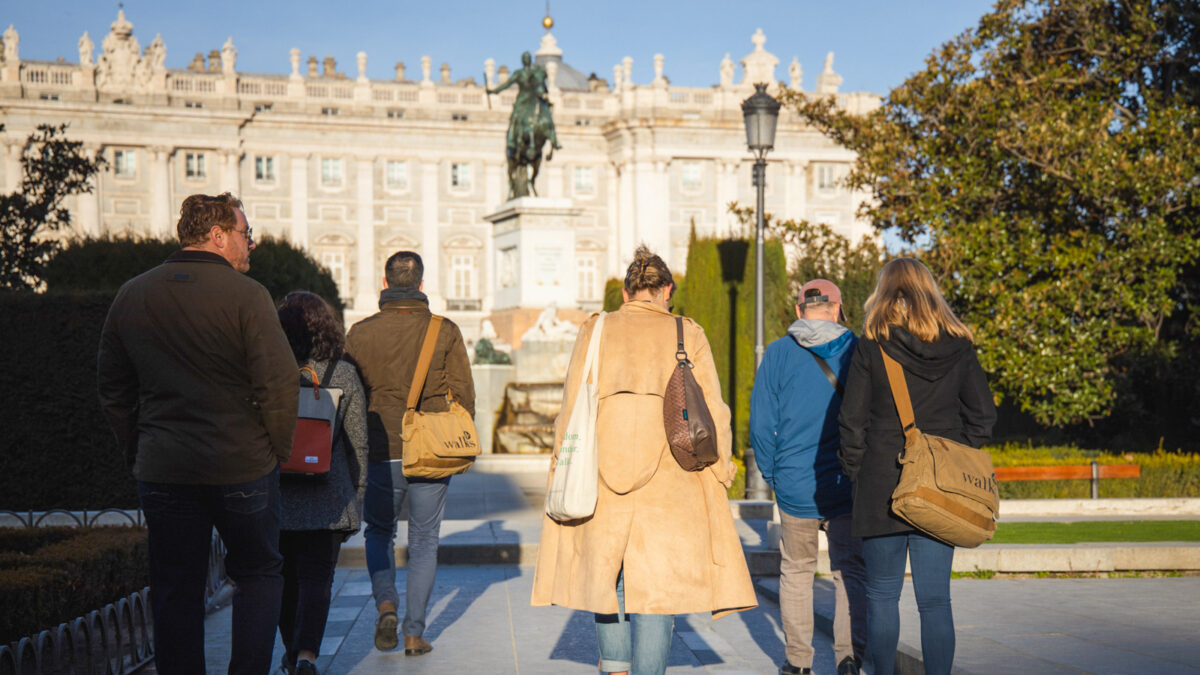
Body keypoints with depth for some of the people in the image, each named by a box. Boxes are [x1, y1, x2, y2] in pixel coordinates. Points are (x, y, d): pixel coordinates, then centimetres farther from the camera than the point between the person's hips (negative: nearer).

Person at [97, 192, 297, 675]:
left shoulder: (131, 296, 6)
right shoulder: (245, 295, -11)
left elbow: (112, 386, 12)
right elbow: (278, 382, -14)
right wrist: (279, 449, 0)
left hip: (162, 471, 4)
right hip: (242, 465, -4)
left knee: (175, 590, 11)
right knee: (258, 575, 14)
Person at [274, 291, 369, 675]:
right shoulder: (344, 375, -1)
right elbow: (358, 443, 2)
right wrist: (356, 496, 11)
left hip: (276, 495, 1)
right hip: (327, 497, -1)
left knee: (285, 577, 16)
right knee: (317, 578, 1)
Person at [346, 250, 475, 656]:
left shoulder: (360, 333, -2)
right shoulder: (445, 332, -2)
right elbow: (464, 395, 0)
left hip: (382, 454, 0)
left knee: (379, 533, 19)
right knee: (424, 542, 10)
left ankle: (386, 604, -1)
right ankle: (414, 633, 8)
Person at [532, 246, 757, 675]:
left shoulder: (594, 333, 4)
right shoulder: (689, 337, 1)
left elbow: (571, 417, 3)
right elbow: (712, 419, 1)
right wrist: (718, 472, 13)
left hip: (602, 491, 1)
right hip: (671, 490, -1)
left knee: (605, 582, 18)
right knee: (657, 592, 3)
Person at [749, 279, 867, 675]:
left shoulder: (778, 353, -2)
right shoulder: (858, 351, -2)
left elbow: (761, 421, -3)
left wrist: (773, 475, 8)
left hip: (794, 484, 0)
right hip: (848, 485, 0)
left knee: (796, 571, 15)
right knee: (850, 572, 10)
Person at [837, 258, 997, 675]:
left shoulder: (871, 346, -4)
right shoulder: (957, 347, 3)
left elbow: (852, 420, -5)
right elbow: (983, 415, 4)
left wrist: (854, 471, 7)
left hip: (881, 488, -2)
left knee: (882, 595, 10)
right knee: (935, 599, 5)